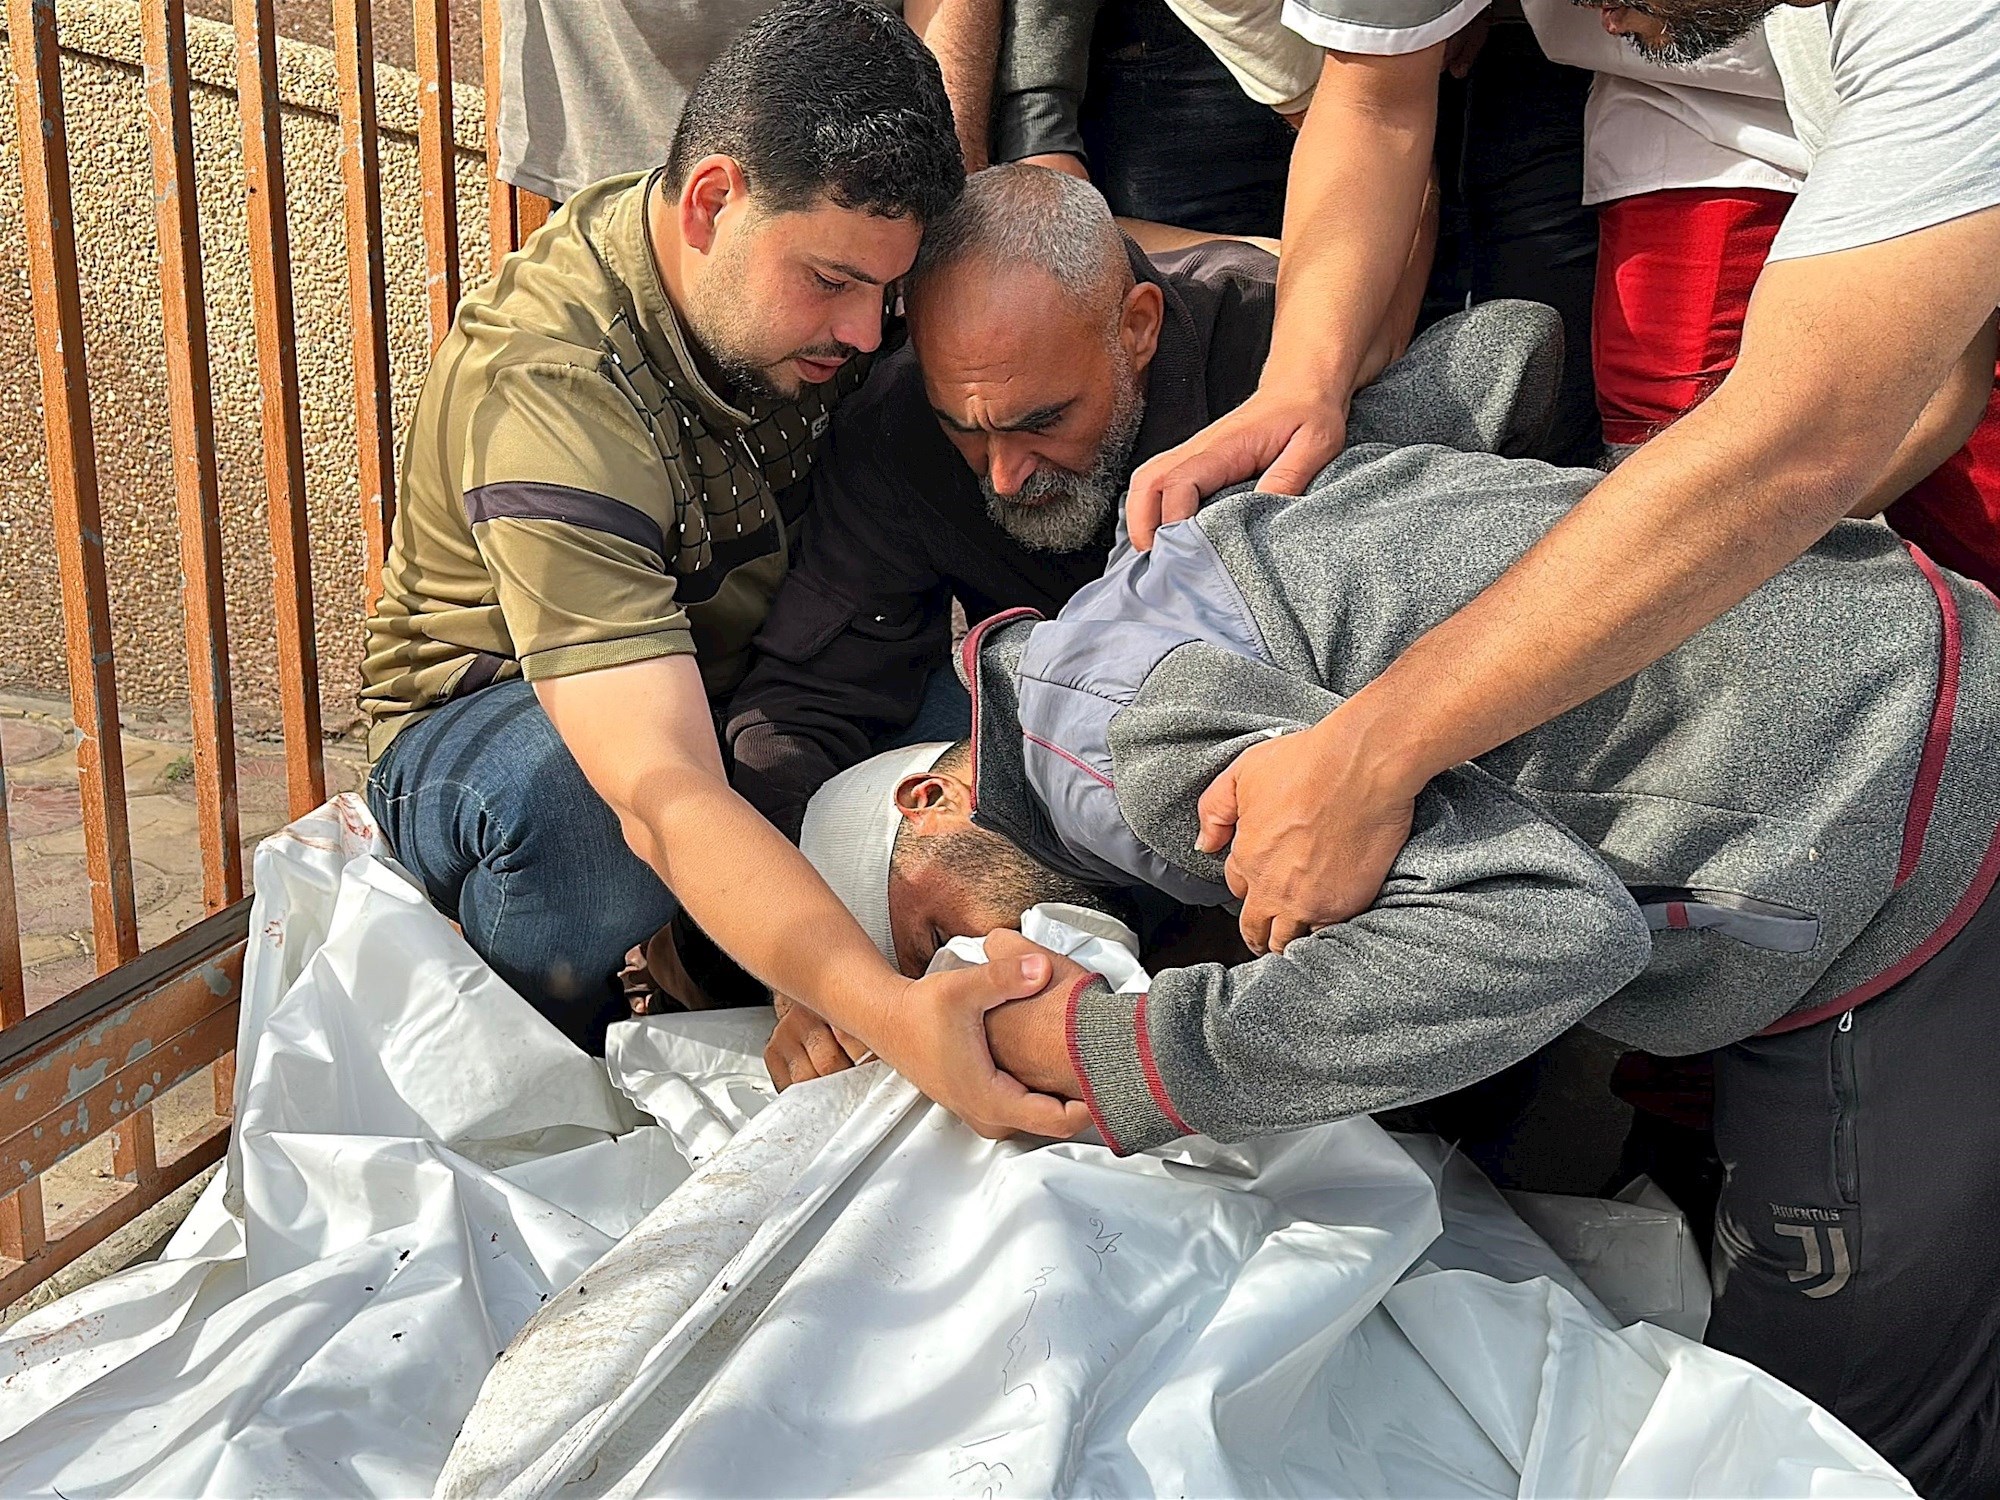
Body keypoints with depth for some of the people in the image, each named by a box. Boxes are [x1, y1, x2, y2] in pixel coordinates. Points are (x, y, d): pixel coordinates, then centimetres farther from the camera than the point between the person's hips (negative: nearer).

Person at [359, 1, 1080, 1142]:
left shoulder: (813, 270, -13)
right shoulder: (547, 394, -34)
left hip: (743, 683, 6)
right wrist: (899, 1021, -57)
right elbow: (663, 795, -45)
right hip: (494, 719, -6)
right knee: (575, 794, -42)